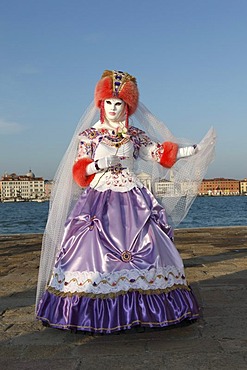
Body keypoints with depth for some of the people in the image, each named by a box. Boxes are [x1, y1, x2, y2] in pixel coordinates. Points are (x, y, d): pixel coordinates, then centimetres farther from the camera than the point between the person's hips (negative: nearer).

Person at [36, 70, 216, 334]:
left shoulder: (135, 135, 12)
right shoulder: (88, 134, 7)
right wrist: (100, 165, -13)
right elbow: (79, 171, 6)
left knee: (142, 251, -4)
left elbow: (160, 153, 7)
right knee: (94, 250, -9)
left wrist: (194, 149, -1)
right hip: (99, 200, -2)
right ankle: (96, 314, 0)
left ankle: (138, 309, 4)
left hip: (133, 200, 2)